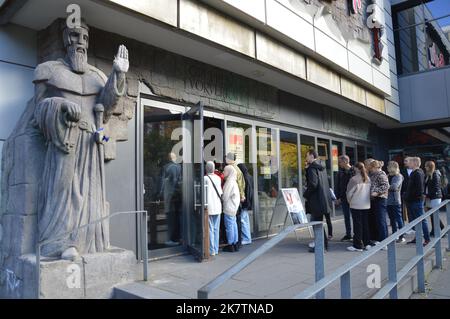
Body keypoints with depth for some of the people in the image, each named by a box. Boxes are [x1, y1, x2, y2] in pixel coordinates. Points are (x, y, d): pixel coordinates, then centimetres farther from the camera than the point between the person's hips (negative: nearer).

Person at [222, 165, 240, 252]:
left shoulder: (230, 182, -17)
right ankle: (235, 244, 20)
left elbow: (225, 196, -16)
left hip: (229, 207, -9)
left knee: (229, 226, -1)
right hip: (233, 207, 9)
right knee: (234, 225, 13)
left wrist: (221, 199, 2)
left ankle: (230, 245, 7)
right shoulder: (233, 181, 11)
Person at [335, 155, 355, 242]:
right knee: (346, 216, 12)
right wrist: (337, 197, 2)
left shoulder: (354, 171, -9)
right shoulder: (340, 172, 5)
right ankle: (348, 234, 21)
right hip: (344, 198, 5)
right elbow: (337, 185, 7)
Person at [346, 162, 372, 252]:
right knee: (366, 224, 13)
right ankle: (367, 243, 21)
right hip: (367, 205, 6)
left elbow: (349, 192, -10)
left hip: (356, 205, -5)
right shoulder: (368, 179, 2)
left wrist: (349, 201, 7)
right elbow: (370, 191, 7)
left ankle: (358, 245, 5)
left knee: (357, 225, 0)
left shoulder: (354, 179, -15)